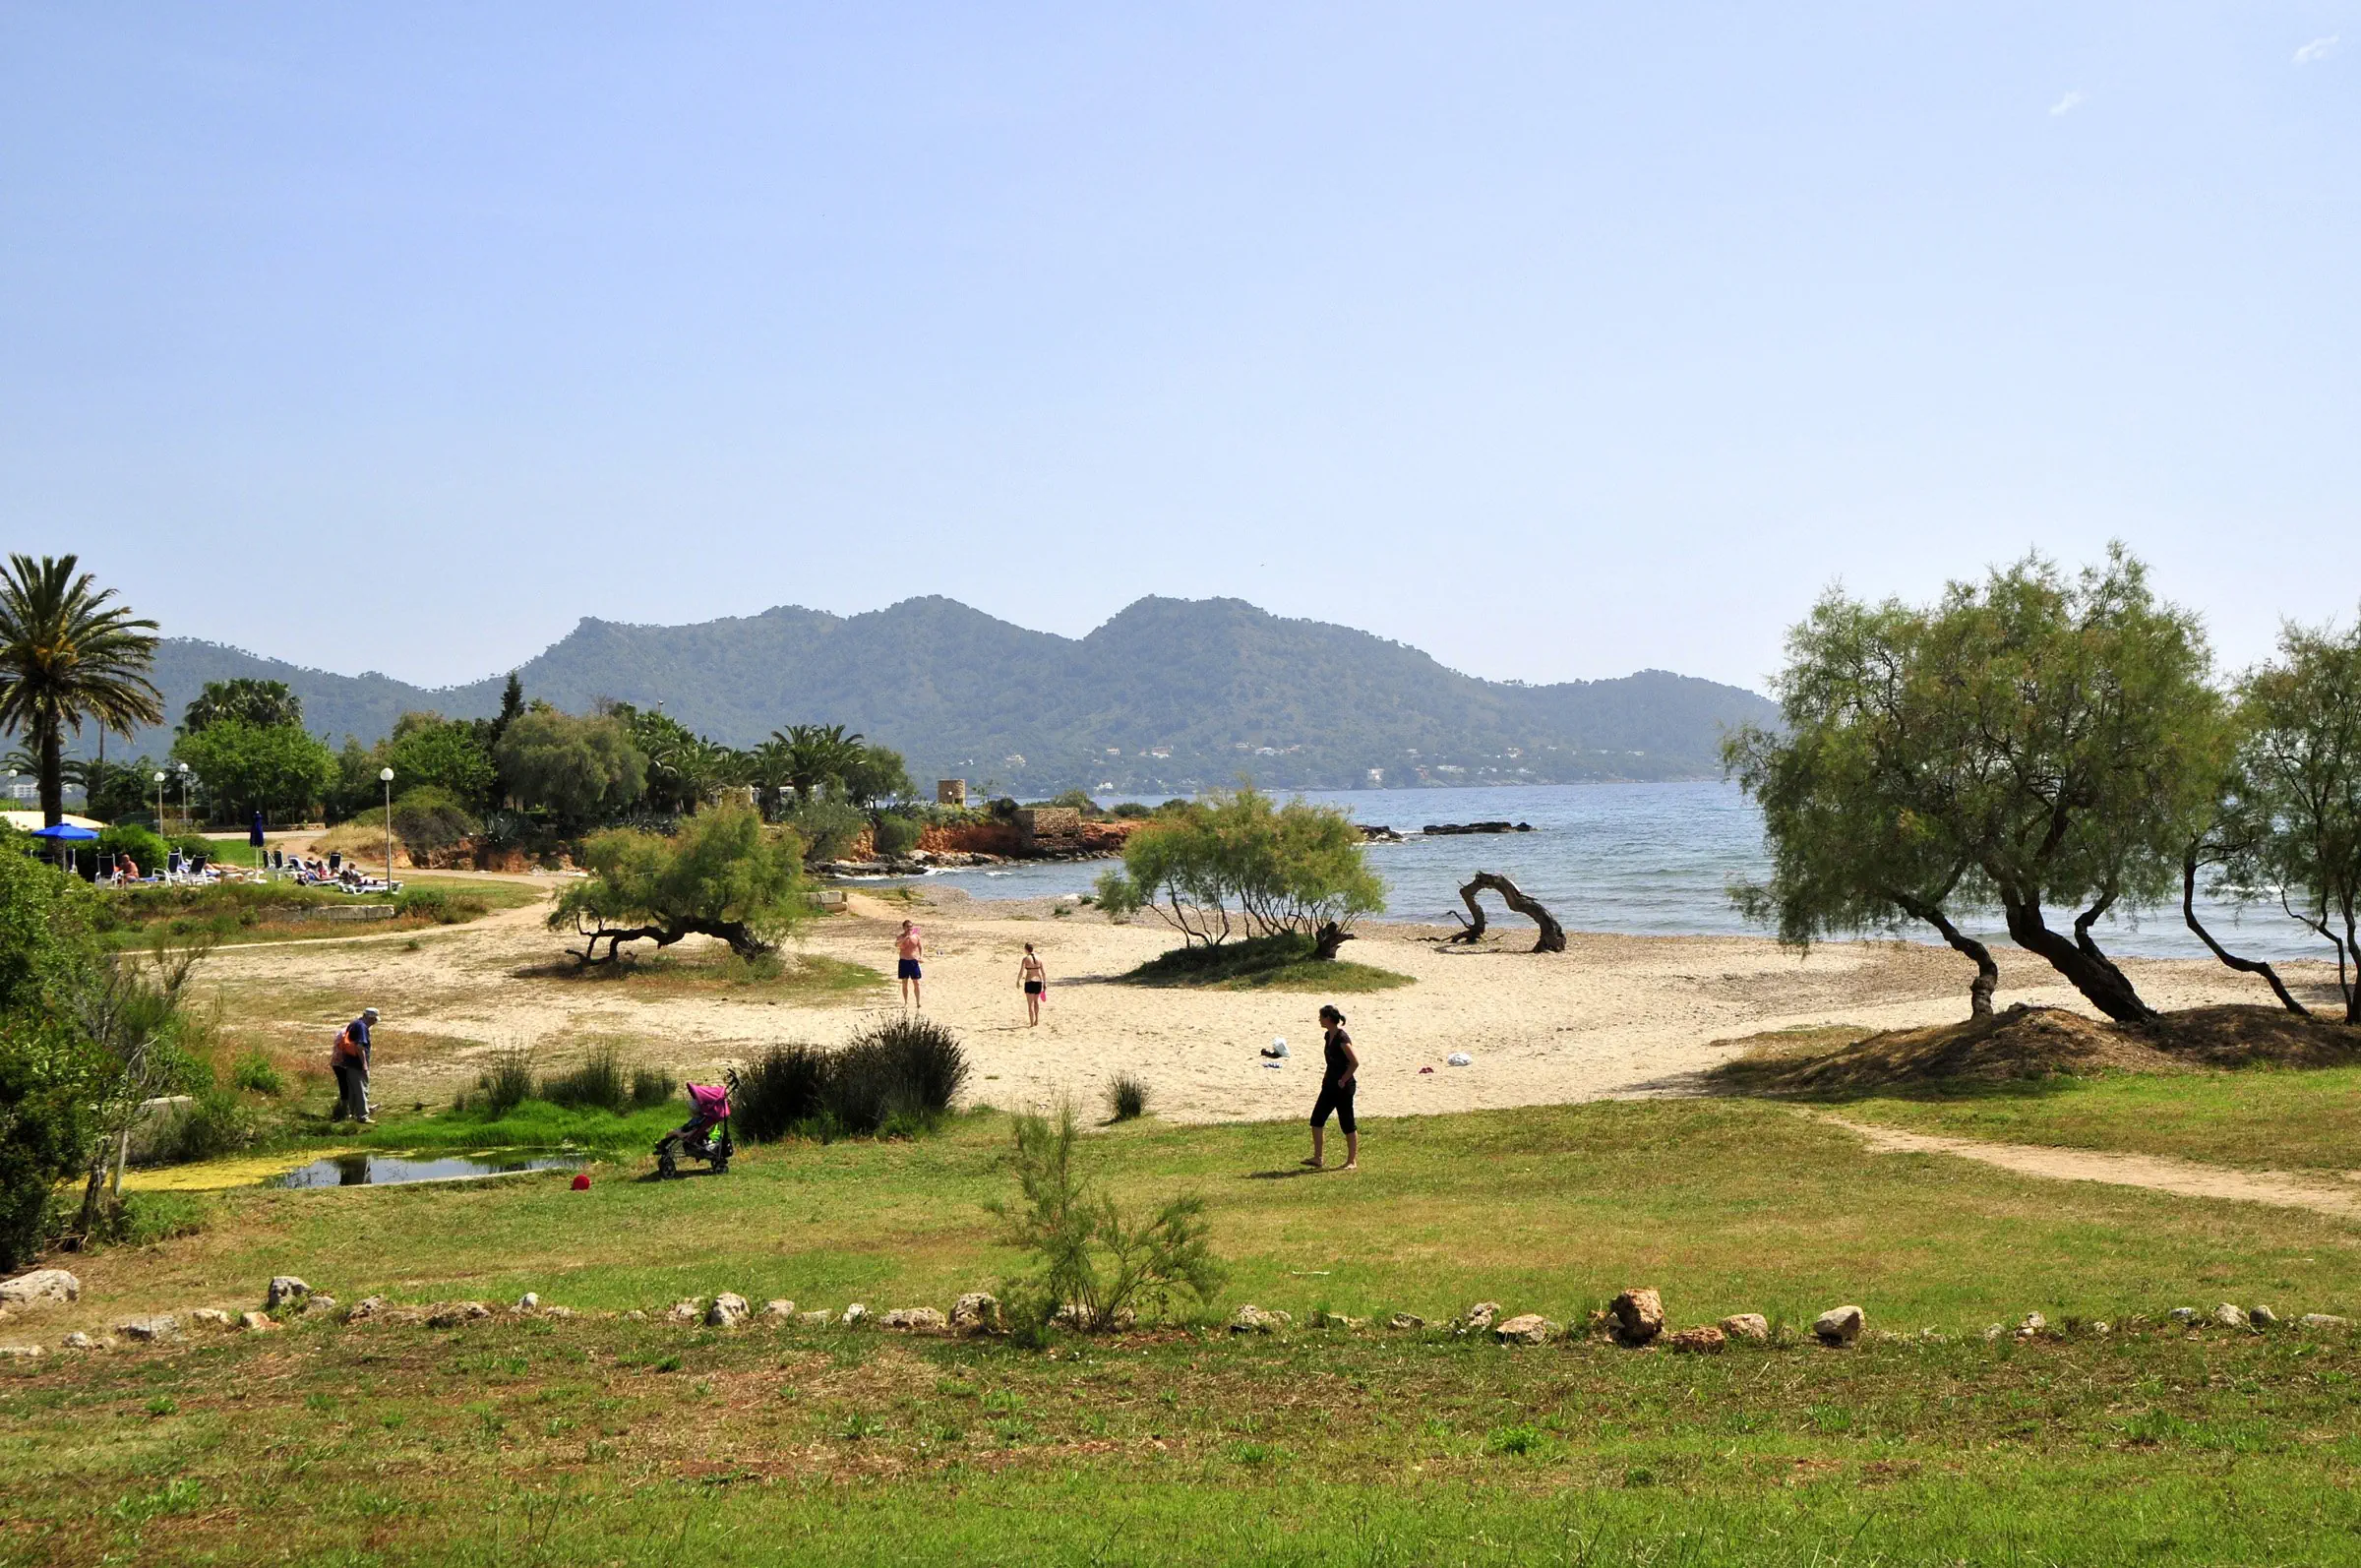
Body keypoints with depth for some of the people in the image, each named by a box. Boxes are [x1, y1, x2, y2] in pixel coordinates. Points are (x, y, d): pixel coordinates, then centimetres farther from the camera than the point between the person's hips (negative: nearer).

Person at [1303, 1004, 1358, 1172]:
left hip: (1343, 1087, -9)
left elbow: (1355, 1062, -23)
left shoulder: (1342, 1038, -19)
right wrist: (1327, 1076, 15)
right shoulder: (1328, 1036, 9)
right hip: (1330, 1086, 9)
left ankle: (1352, 1161, 11)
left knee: (1347, 1124, 1)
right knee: (1316, 1119, 6)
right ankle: (1317, 1158, 11)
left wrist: (1343, 1080, -17)